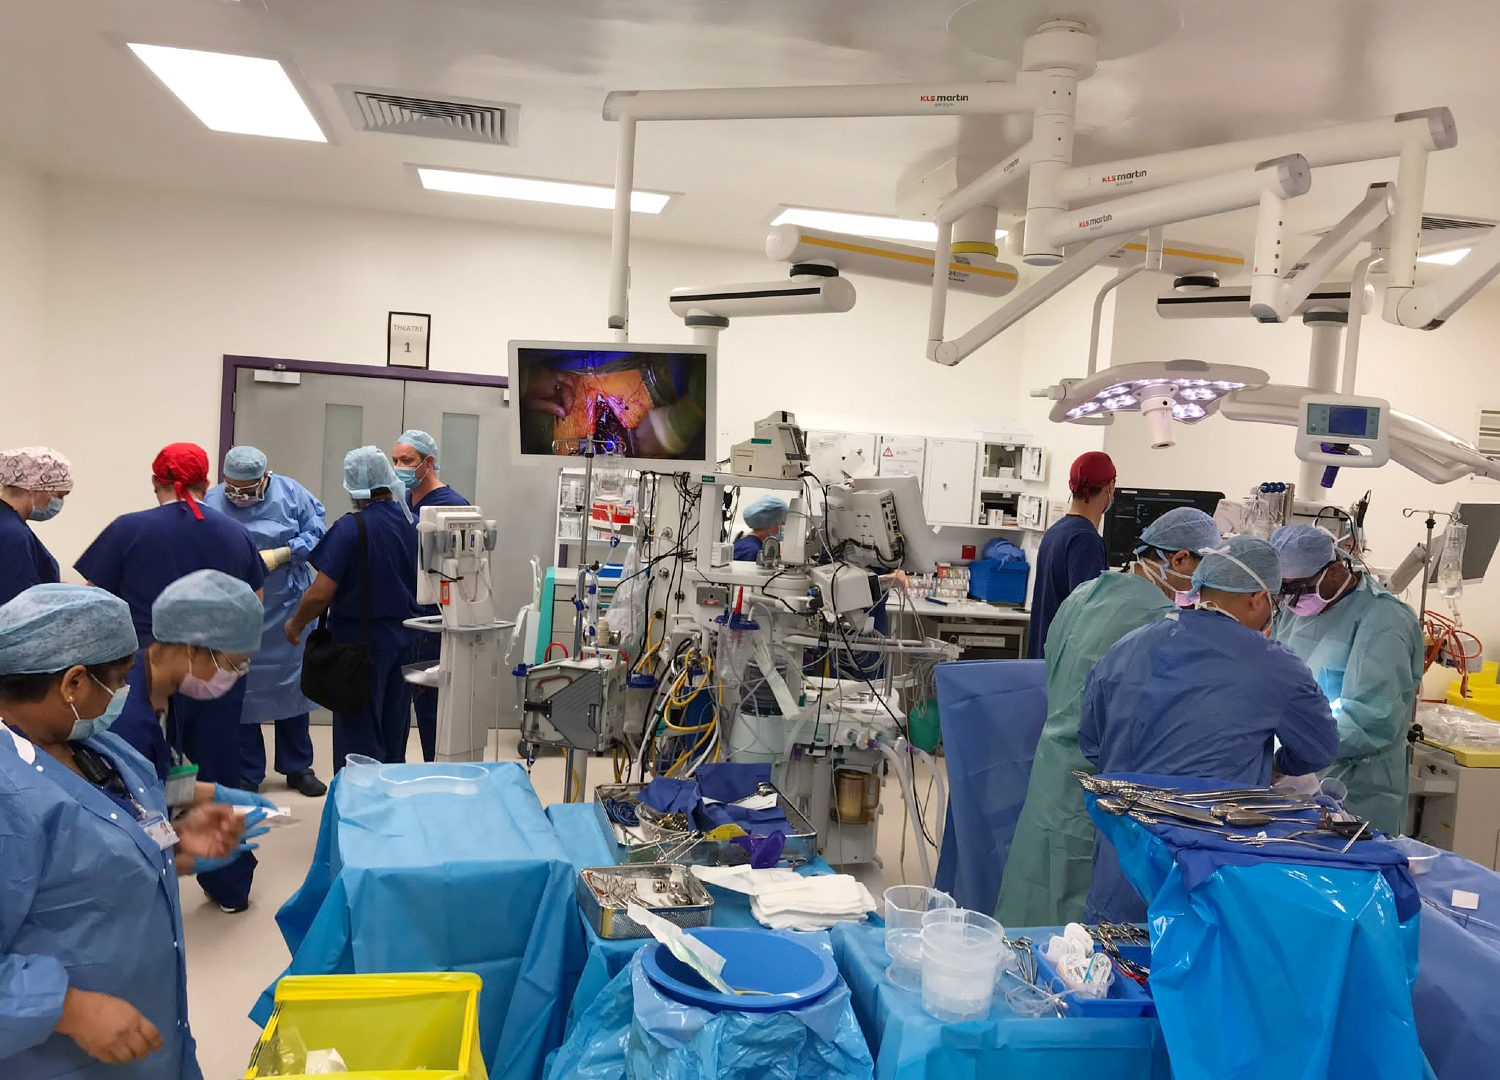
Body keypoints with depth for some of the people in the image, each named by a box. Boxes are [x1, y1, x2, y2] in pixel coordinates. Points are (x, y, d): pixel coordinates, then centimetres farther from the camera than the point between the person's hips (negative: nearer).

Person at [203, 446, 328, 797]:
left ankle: (298, 768, 25)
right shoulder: (211, 503, -6)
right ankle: (247, 776, 20)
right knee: (240, 691, 6)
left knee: (292, 684, 10)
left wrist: (281, 554, -15)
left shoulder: (290, 493, -5)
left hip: (288, 609, 1)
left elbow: (317, 534, -2)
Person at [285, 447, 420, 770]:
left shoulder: (351, 528, -17)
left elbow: (320, 593, -19)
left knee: (360, 741, 5)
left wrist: (295, 624, -2)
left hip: (362, 643, -6)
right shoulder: (411, 523, 0)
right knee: (393, 737, 17)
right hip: (405, 641, 6)